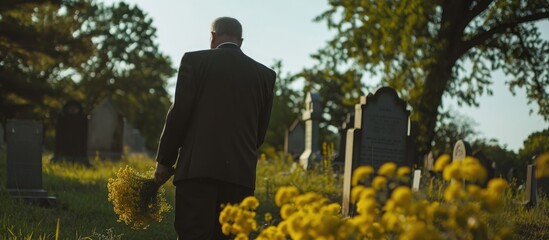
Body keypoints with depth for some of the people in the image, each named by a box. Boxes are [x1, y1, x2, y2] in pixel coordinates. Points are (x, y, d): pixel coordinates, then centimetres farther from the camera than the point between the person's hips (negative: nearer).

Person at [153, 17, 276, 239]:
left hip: (198, 168, -4)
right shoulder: (265, 74, 13)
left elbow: (179, 113, -2)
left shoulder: (195, 60, 4)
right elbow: (261, 131, 14)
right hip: (241, 172, 4)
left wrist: (164, 161, 4)